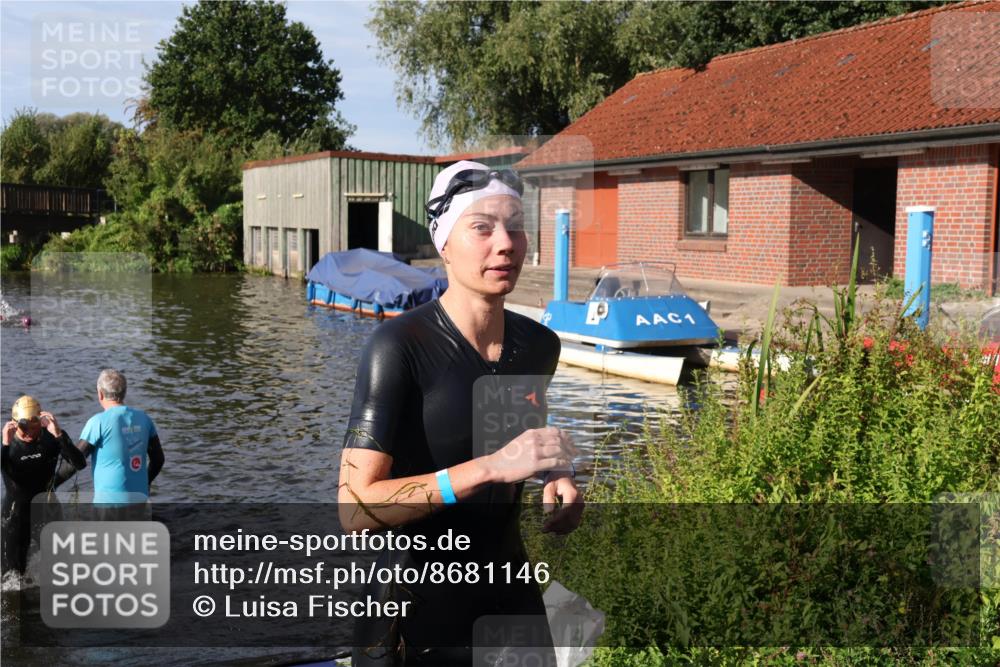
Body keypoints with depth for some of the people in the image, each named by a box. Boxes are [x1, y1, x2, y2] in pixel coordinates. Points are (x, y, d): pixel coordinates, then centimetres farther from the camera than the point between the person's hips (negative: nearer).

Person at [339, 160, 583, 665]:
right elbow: (356, 511, -25)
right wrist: (492, 467, -32)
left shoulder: (540, 345, -3)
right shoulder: (400, 345, -19)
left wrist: (555, 481, -2)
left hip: (514, 593, 5)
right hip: (420, 606, -5)